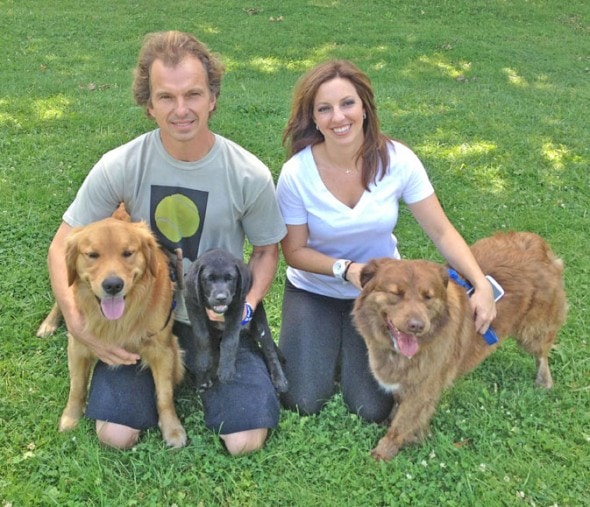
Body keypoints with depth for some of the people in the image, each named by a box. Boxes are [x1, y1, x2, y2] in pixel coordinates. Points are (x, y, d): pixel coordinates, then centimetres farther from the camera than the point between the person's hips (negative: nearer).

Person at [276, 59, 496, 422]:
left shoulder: (398, 161, -20)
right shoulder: (296, 174, -22)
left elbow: (442, 232, -14)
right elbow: (295, 251, -11)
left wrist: (482, 285, -27)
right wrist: (347, 269, -28)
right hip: (315, 290, 0)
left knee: (373, 409, -4)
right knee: (303, 402, -7)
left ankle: (348, 346, 26)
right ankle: (323, 342, 23)